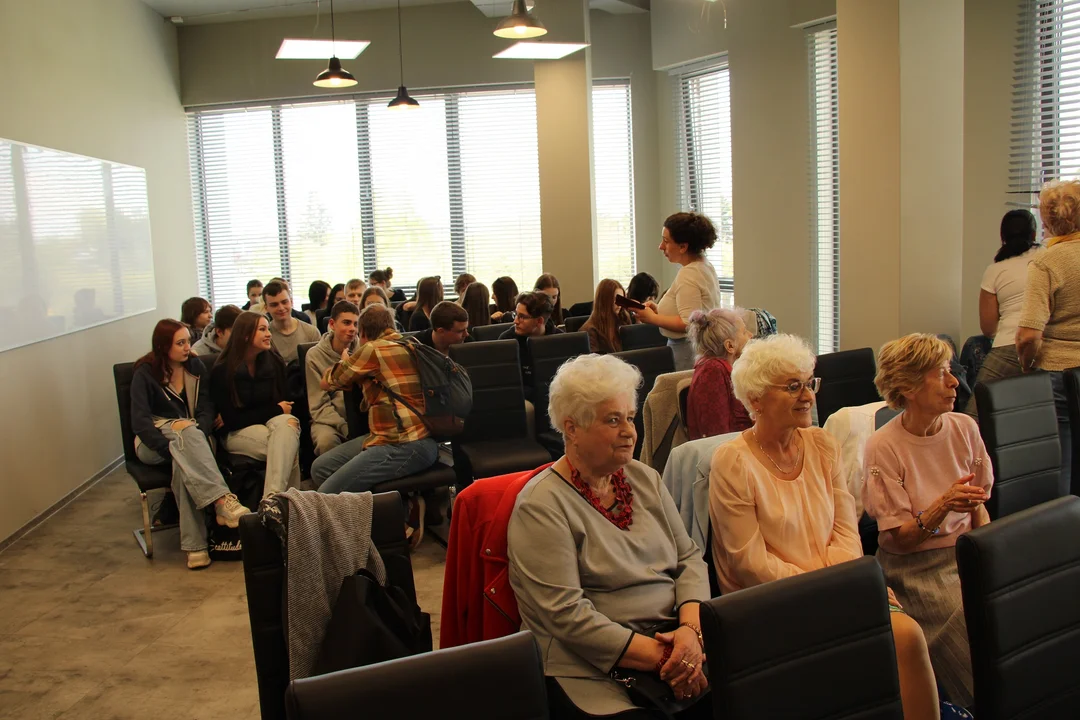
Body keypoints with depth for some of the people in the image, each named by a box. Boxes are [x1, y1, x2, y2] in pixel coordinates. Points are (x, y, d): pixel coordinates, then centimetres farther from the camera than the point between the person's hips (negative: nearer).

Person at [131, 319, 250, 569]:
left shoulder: (196, 366, 8)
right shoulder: (145, 373, -4)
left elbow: (206, 409, 0)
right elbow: (140, 422, -14)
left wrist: (198, 435, -22)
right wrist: (169, 447, -28)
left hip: (190, 437, 2)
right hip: (154, 442, -2)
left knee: (183, 462, -36)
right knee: (187, 430, -37)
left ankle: (194, 545, -43)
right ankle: (222, 501, -52)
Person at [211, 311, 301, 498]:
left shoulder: (274, 362, 2)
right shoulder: (222, 371, -9)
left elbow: (283, 402, 5)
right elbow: (232, 420, -12)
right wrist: (276, 410, -13)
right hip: (238, 434, -3)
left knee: (286, 424, -35)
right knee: (288, 446, -33)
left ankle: (272, 497, -46)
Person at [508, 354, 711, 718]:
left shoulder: (645, 479, 13)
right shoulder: (541, 505, -9)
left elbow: (689, 558, 11)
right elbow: (565, 613, -16)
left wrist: (691, 627, -9)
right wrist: (660, 658, -18)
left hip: (673, 637, 6)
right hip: (595, 666, -6)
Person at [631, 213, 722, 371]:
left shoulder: (688, 275, -16)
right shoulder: (706, 266, 14)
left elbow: (688, 323, -23)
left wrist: (652, 318, -13)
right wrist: (659, 308, 12)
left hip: (687, 349, -10)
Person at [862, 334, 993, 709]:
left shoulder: (965, 428, 3)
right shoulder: (883, 447, -12)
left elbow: (979, 509, 13)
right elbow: (899, 539, -11)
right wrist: (943, 505, -27)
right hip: (916, 568, -5)